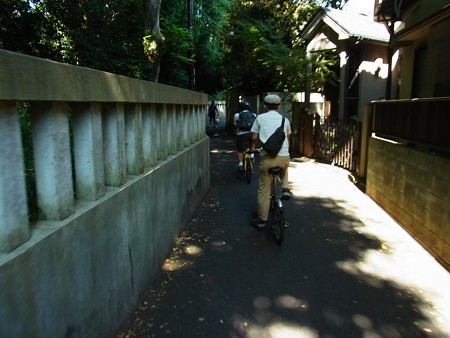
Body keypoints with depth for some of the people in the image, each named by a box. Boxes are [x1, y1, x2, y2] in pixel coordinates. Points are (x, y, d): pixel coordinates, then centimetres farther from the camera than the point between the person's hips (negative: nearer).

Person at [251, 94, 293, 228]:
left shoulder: (260, 118, 7)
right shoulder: (285, 119, 14)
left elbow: (254, 137, 5)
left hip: (267, 158, -2)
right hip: (284, 157, 2)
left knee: (264, 190, 10)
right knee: (284, 169, 39)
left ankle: (262, 220, 17)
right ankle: (285, 188, 16)